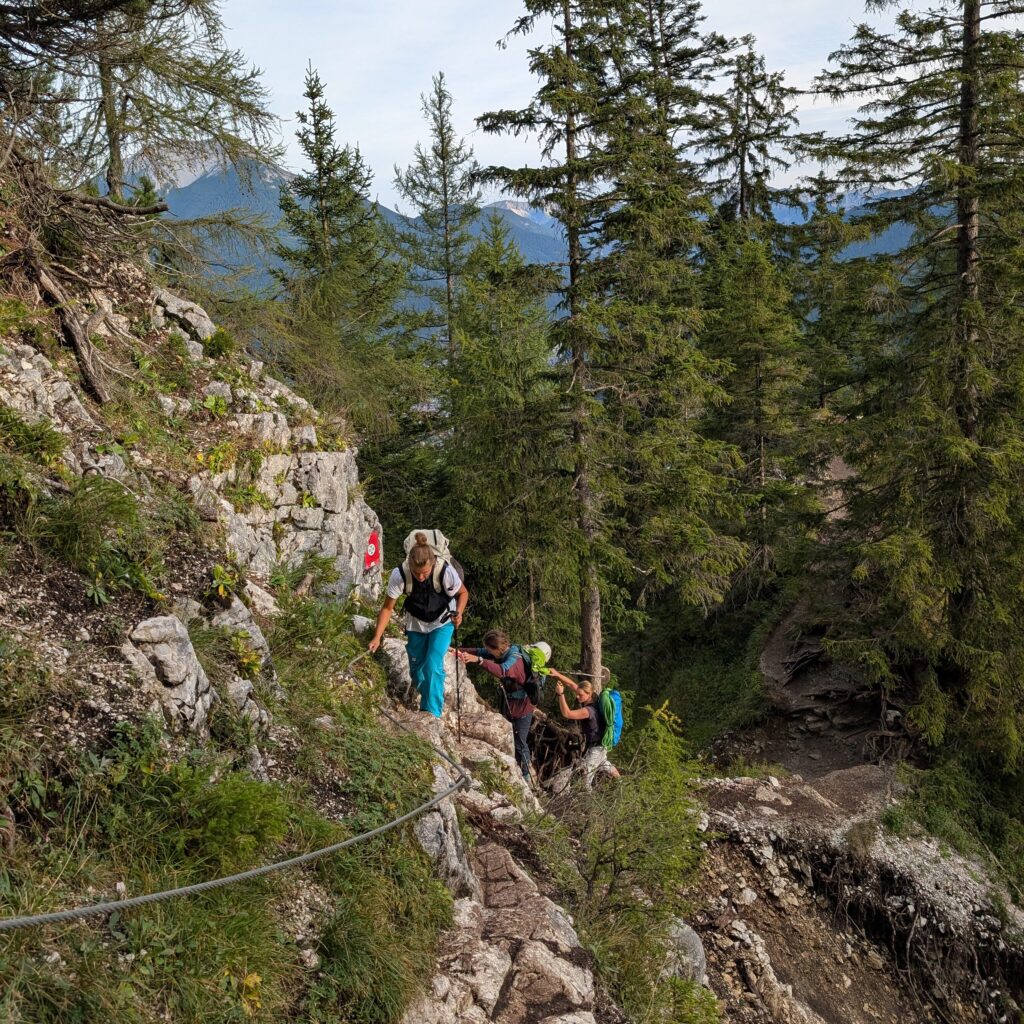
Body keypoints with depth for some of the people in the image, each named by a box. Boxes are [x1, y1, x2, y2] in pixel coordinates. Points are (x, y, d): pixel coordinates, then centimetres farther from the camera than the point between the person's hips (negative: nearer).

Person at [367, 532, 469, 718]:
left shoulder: (446, 571, -34)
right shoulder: (399, 575, -31)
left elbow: (463, 593, -13)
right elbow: (388, 608, -17)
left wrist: (458, 613, -31)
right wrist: (377, 637, -23)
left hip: (442, 622, -2)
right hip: (415, 623, 2)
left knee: (433, 666, -16)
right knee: (416, 669, 9)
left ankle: (432, 713, -5)